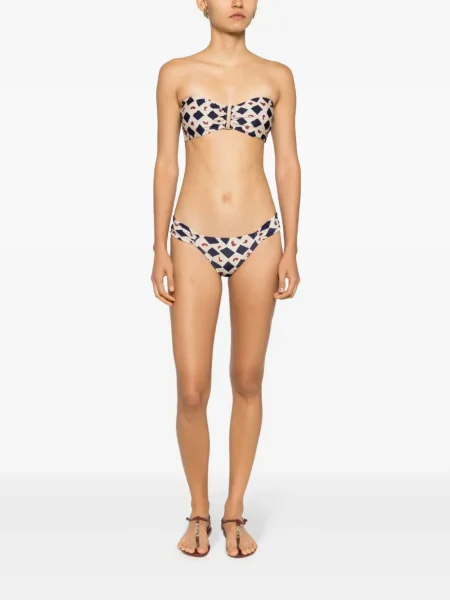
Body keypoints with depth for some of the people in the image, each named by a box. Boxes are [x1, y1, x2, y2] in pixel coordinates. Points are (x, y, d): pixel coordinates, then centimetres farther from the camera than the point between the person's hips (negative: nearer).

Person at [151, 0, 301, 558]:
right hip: (194, 241, -1)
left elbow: (288, 164, 6)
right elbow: (166, 163, 4)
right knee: (192, 391, -2)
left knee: (248, 382, 8)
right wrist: (160, 251, -1)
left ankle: (234, 513, 23)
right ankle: (199, 512, 20)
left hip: (258, 241, 1)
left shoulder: (277, 77, 7)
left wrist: (290, 251, 1)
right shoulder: (176, 74, 4)